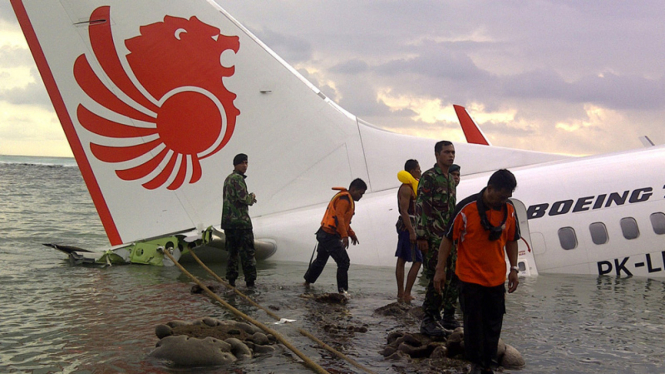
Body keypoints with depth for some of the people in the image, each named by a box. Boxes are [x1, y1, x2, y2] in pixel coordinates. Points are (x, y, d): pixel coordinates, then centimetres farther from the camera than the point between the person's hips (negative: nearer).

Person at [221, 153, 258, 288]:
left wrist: (249, 200, 15)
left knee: (232, 251, 13)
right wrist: (252, 196, 1)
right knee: (247, 252, -5)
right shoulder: (238, 178, -11)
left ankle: (231, 279, 13)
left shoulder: (228, 179, 19)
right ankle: (250, 281, -6)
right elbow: (244, 198, -20)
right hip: (240, 220, -9)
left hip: (227, 220, 9)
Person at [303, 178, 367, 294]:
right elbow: (338, 218, -24)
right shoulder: (344, 199, -14)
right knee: (344, 262, -12)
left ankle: (307, 282, 39)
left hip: (324, 234, 11)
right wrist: (345, 236, -27)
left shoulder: (347, 200, 20)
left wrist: (351, 234, 21)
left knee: (321, 260, 25)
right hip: (330, 236, -11)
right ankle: (342, 290, -11)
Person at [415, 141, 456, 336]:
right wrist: (421, 237, -18)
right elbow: (420, 208, -14)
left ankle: (435, 315, 18)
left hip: (448, 237, 8)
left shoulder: (451, 179, 17)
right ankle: (428, 321, -3)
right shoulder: (429, 177, -9)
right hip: (433, 238, -8)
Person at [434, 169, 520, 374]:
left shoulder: (509, 210, -1)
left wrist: (514, 268, 8)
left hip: (496, 278, 4)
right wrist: (440, 269, -7)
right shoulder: (466, 208, -15)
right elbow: (448, 238, -9)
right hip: (470, 277, -4)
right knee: (473, 322, 4)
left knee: (494, 323, 10)